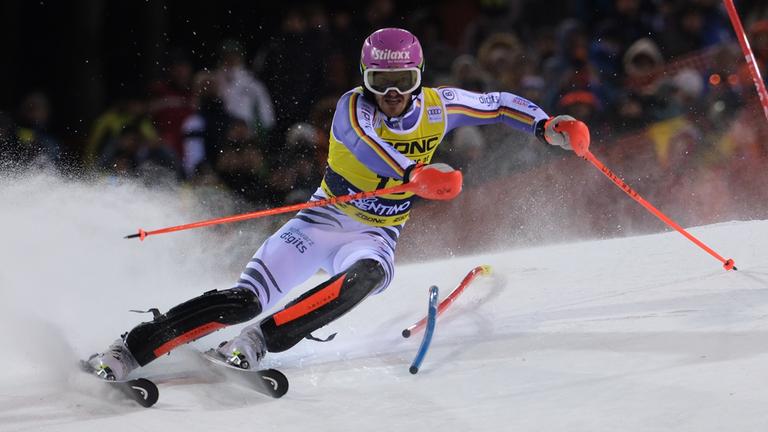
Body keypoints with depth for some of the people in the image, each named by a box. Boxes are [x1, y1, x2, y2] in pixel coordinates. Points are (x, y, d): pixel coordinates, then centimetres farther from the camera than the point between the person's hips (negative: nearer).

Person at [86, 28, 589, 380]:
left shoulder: (437, 107, -5)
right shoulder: (354, 108, -17)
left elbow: (498, 104, 8)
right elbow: (366, 144, -40)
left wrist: (548, 126, -10)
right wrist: (416, 175, -58)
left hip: (378, 236, 2)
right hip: (324, 219, -2)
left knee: (365, 276, -37)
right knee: (245, 299, -19)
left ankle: (261, 340, -34)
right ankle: (131, 348, -15)